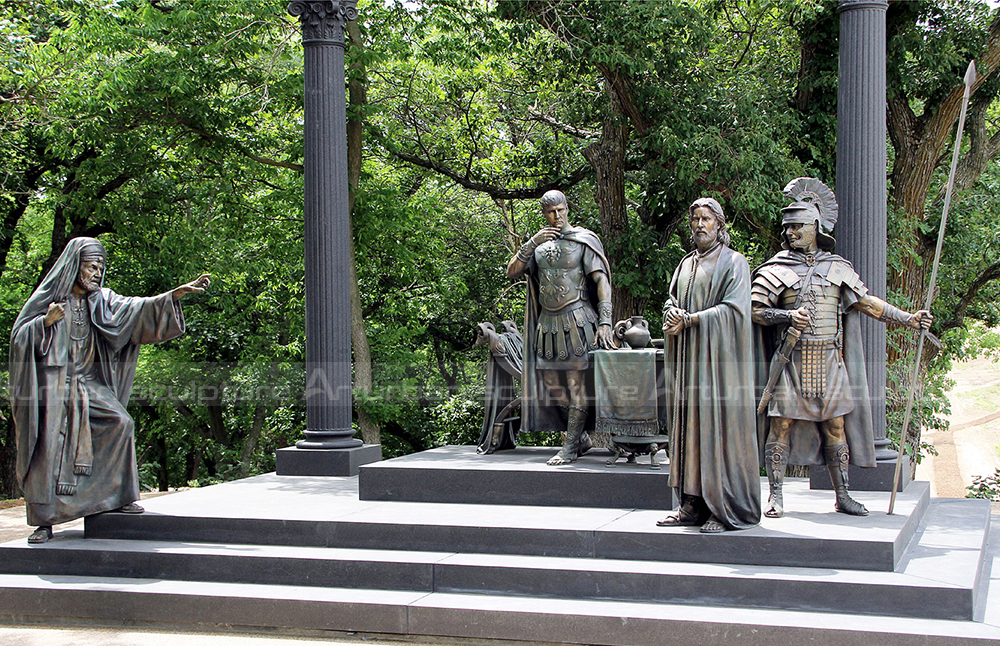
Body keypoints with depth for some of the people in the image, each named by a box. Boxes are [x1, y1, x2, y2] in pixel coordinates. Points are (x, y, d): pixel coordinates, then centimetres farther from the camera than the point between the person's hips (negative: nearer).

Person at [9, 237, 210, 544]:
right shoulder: (47, 297, 1)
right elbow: (18, 337, -2)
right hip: (53, 385, -3)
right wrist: (46, 322, -20)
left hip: (90, 384, 4)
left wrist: (176, 293, -14)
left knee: (119, 423, -18)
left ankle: (117, 495, -6)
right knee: (49, 450, -7)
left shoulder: (101, 300, 11)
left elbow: (136, 309, -3)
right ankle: (44, 521, 2)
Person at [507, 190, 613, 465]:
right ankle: (582, 438, 21)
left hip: (576, 321, -6)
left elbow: (602, 281, -9)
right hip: (547, 322, 6)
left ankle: (570, 446, 0)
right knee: (552, 385, 7)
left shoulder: (584, 240, -4)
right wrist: (533, 243, -8)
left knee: (577, 385, -5)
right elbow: (512, 272, 4)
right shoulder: (539, 244, 12)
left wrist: (605, 321, -19)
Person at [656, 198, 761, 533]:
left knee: (719, 426, -9)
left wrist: (689, 320, -13)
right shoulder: (686, 264, 19)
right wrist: (672, 312, -8)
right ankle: (694, 503, 6)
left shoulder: (733, 262, -1)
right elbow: (671, 301, 16)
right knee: (689, 424, 3)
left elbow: (733, 308, -11)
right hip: (688, 358, 6)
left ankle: (726, 508, -6)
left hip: (718, 355, -6)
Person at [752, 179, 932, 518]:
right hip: (790, 360, -3)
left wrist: (907, 318, 8)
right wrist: (788, 316, -17)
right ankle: (776, 496, 5)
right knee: (781, 424, -3)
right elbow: (755, 310, -2)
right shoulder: (776, 270, 1)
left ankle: (842, 496, 13)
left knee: (836, 425, 5)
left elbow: (866, 301, 14)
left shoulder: (837, 267, 11)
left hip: (829, 359, 3)